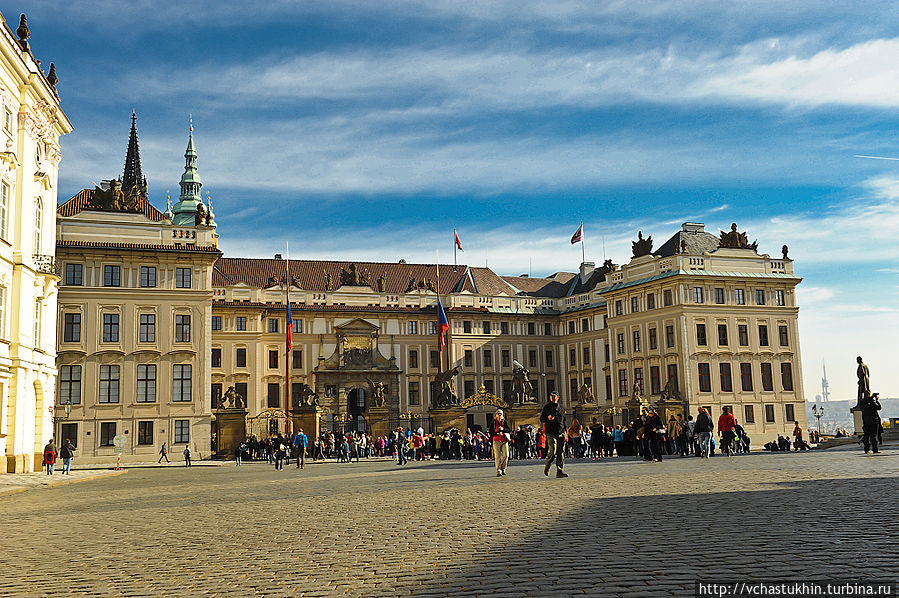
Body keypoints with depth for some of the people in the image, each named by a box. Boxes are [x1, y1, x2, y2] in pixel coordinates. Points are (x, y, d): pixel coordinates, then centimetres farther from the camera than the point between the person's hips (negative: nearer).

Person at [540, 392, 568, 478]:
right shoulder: (547, 407, 6)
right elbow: (541, 419, 2)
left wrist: (565, 433, 17)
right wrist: (548, 418, -20)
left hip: (561, 433, 4)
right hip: (551, 433, -4)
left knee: (561, 453, -2)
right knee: (552, 452, -13)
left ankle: (560, 472, -1)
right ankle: (547, 467, 12)